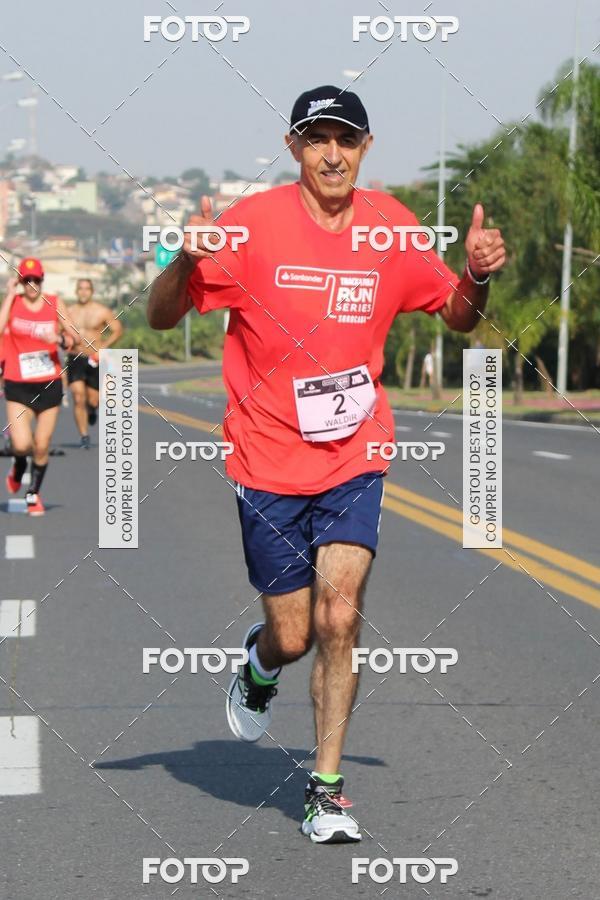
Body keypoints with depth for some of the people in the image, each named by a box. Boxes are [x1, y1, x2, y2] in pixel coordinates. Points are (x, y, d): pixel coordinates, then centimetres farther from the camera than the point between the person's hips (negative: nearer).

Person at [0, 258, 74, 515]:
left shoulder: (55, 303, 3)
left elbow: (72, 339, 6)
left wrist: (60, 340, -16)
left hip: (49, 385, 2)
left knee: (42, 447, 3)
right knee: (21, 444, -14)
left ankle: (34, 492, 26)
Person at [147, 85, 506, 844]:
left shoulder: (390, 227, 0)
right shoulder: (253, 224, -9)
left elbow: (457, 317, 12)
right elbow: (162, 317, -8)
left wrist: (478, 276, -11)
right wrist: (187, 261, -29)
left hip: (354, 457, 1)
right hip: (268, 460, -1)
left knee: (339, 619, -12)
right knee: (293, 636, 4)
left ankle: (326, 787, 1)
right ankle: (259, 664, 41)